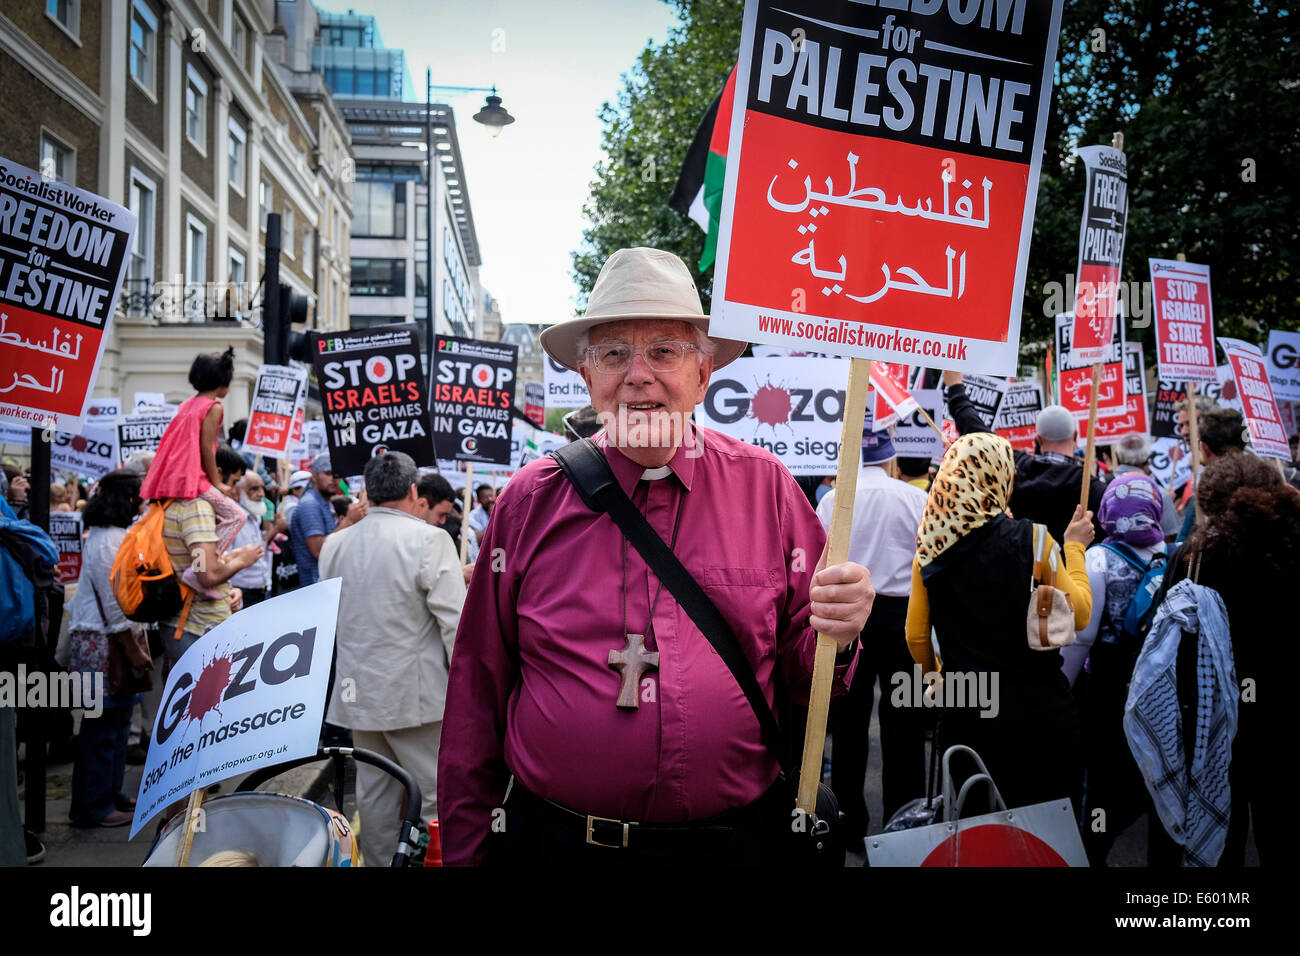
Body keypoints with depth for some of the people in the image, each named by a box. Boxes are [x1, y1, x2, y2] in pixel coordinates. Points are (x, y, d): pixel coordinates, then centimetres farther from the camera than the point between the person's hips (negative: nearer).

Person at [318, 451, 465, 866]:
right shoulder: (428, 540, -13)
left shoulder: (335, 544, 6)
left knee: (374, 794, 15)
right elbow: (454, 621, -15)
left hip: (358, 690, 6)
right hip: (415, 692, -6)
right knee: (437, 797, 0)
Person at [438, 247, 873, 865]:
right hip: (554, 839, 0)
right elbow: (479, 689, 1)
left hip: (734, 838, 1)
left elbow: (802, 680, 4)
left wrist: (837, 639, -18)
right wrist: (463, 850, 3)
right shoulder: (531, 501, -2)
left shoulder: (767, 489, -2)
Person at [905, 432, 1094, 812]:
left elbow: (916, 636, 4)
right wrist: (1074, 548, 8)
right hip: (1037, 709, -3)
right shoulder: (1030, 538, -12)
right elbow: (1078, 614, -4)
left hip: (962, 713, 3)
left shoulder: (930, 548, -2)